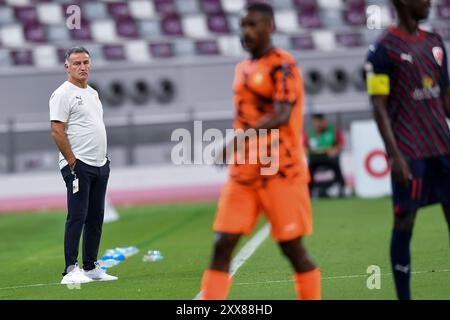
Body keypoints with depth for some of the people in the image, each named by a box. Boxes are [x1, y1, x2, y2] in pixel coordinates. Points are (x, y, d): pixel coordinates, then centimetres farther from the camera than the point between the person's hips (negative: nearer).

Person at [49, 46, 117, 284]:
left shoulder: (93, 93, 18)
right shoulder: (63, 94, -9)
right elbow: (57, 131, -15)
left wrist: (104, 159, 16)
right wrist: (73, 163, -17)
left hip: (100, 166, 9)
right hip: (78, 166, -9)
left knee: (96, 217, 10)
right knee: (77, 217, -10)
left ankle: (91, 267, 16)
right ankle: (70, 271, -9)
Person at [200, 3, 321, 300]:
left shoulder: (283, 66, -9)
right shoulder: (243, 68, 16)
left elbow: (281, 116, -22)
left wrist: (240, 139, -31)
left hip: (281, 173, -7)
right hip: (243, 174, 7)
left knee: (292, 247, -1)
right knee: (223, 244, -2)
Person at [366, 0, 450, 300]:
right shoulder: (384, 48, -7)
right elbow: (379, 107, -9)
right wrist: (395, 155, -15)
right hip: (409, 151, -6)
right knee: (405, 221, -2)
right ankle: (404, 296, 4)